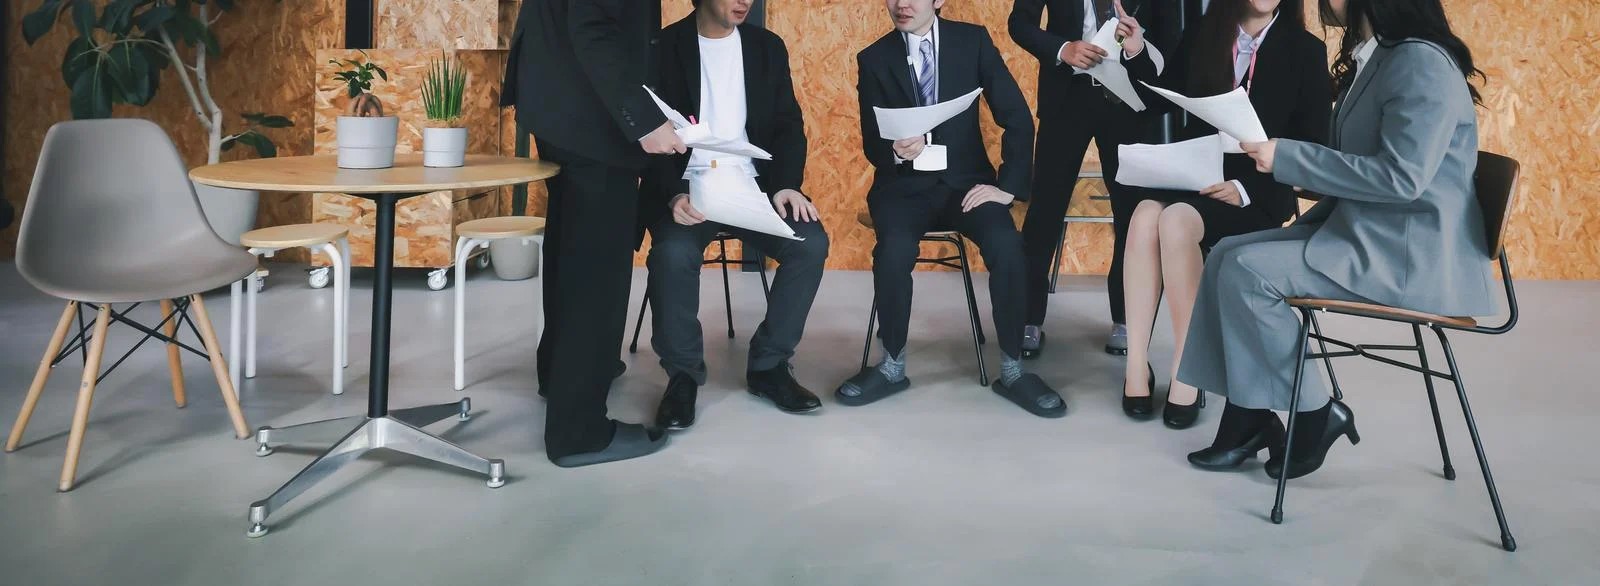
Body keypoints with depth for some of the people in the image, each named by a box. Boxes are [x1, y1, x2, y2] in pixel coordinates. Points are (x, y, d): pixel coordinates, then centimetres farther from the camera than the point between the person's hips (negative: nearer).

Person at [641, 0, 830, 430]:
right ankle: (682, 374, -11)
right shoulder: (663, 48, -2)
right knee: (673, 253, -34)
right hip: (688, 187, -3)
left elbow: (788, 125, 9)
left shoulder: (768, 48, 10)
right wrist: (674, 194, -24)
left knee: (811, 244, -23)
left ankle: (769, 365, -5)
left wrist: (787, 184, -10)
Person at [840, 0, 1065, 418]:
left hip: (966, 179, 0)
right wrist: (896, 151, -26)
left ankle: (1012, 371, -12)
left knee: (1006, 245, -29)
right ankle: (892, 367, -11)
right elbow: (871, 145, -2)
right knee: (895, 249, -32)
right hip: (905, 185, 0)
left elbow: (1017, 117, -2)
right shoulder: (873, 59, 1)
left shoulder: (973, 41, 0)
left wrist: (1009, 185, -11)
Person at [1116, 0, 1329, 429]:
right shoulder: (1203, 35, 9)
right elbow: (1162, 101, 14)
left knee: (1177, 220, -34)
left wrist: (1247, 188, -16)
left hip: (1258, 191, -3)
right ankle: (1136, 367, -27)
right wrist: (1136, 55, -4)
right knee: (1145, 215, -31)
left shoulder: (1306, 50, 0)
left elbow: (1312, 146, -3)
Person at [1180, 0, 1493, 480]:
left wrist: (1286, 156, -21)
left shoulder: (1421, 63, -17)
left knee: (1248, 270, -20)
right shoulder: (1374, 56, 14)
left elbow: (1401, 178, -24)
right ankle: (1248, 417, -2)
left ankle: (1314, 414, -5)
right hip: (1363, 233, 10)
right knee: (1228, 256, -2)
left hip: (1412, 254, -10)